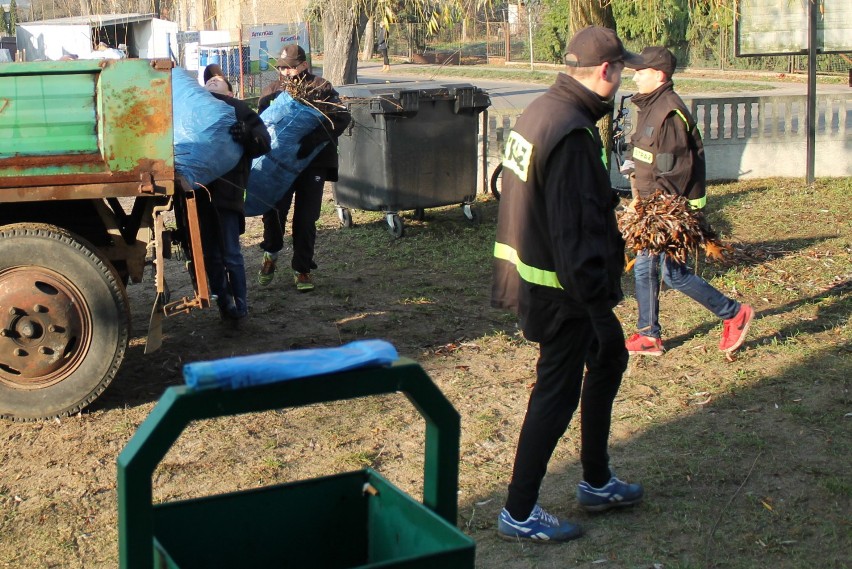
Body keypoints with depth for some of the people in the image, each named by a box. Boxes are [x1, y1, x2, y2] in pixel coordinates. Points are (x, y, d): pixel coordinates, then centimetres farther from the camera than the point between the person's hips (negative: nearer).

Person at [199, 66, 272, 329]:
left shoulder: (239, 110, 10)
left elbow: (264, 142, -2)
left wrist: (246, 134, -21)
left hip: (226, 189, -4)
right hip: (197, 190, 4)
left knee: (230, 255, -4)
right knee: (210, 255, 10)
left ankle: (240, 308, 9)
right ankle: (224, 305, 23)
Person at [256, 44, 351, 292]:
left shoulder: (321, 88, 1)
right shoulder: (272, 91, 9)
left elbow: (343, 117, -3)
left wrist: (321, 137, -15)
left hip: (313, 162, -1)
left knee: (306, 217, 3)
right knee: (274, 209, -10)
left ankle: (302, 269, 14)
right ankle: (271, 254, 17)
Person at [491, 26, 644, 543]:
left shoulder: (541, 111, 6)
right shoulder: (572, 135, -25)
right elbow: (575, 232, -27)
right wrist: (600, 305, -22)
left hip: (532, 265, 10)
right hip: (564, 287, -10)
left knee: (608, 358, 23)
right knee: (557, 392, 2)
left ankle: (598, 482, 35)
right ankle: (519, 514, 15)